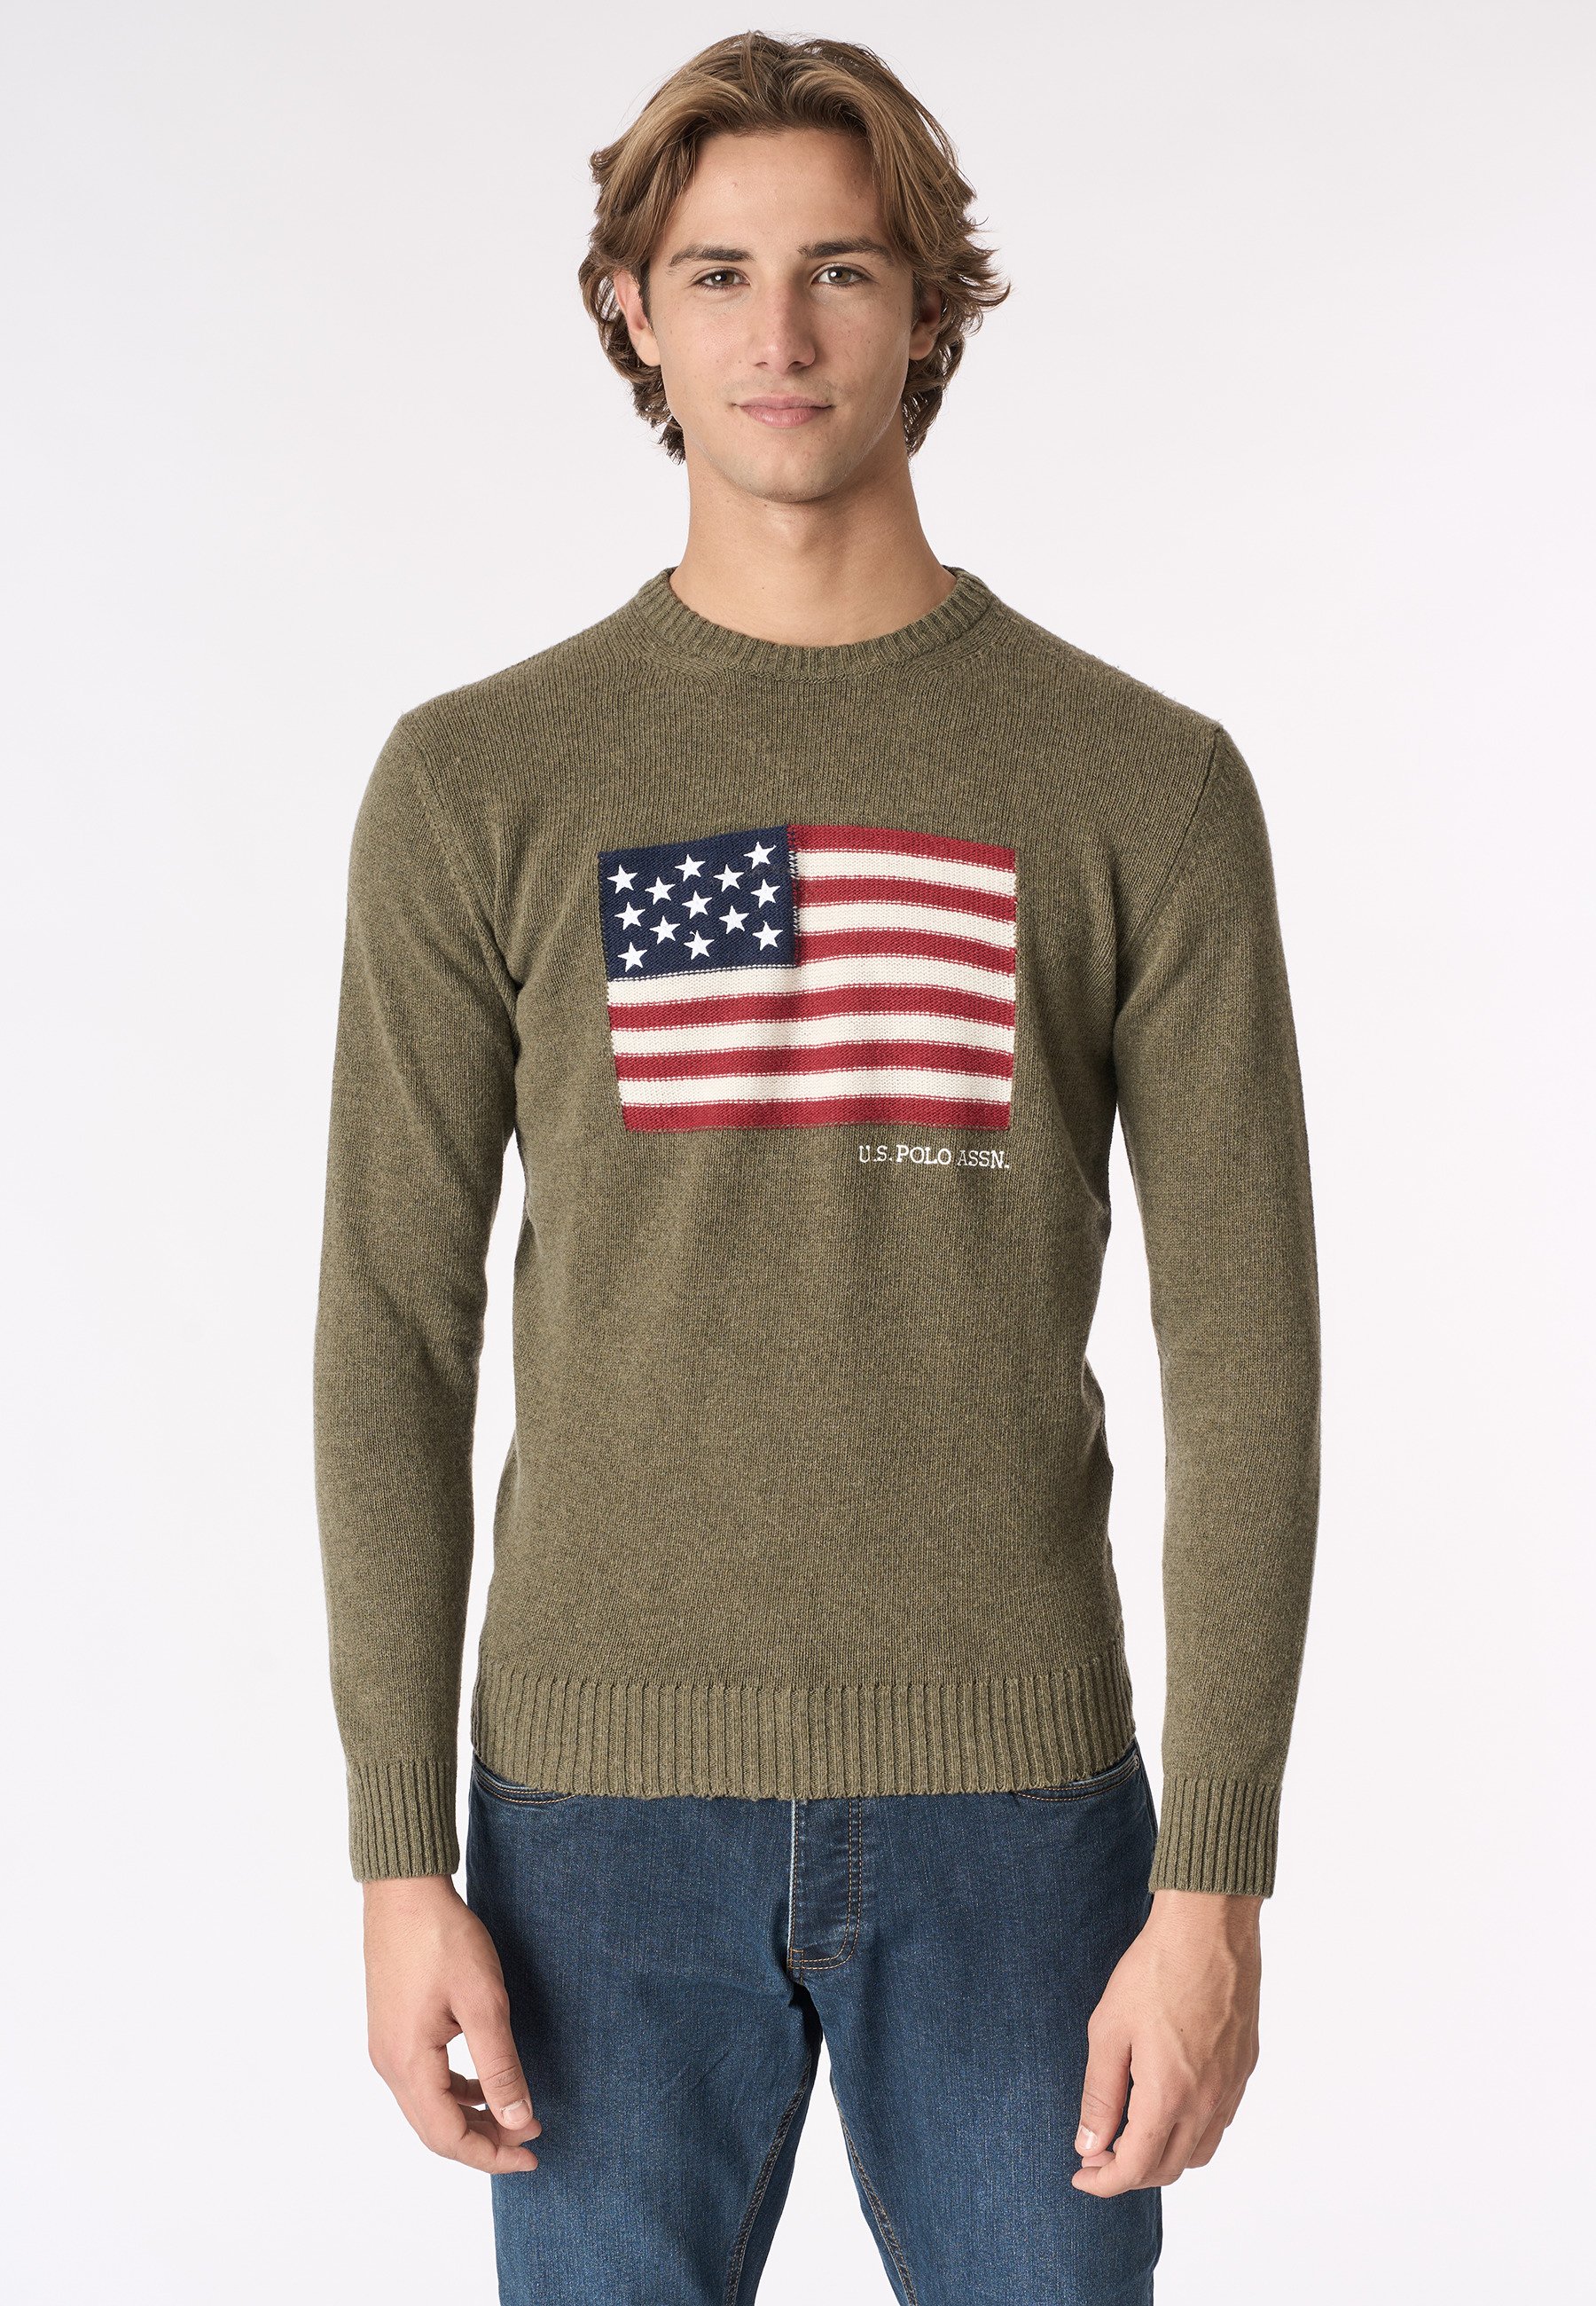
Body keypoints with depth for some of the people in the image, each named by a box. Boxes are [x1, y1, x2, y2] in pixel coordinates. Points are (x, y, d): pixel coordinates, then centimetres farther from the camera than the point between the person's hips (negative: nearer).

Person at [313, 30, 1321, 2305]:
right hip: (607, 1803, 1)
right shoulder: (478, 783, -1)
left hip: (1016, 1803, 0)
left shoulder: (1149, 786, -3)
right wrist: (401, 1865, -5)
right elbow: (394, 1345, 0)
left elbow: (1247, 1361, -4)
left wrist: (1214, 1888, -9)